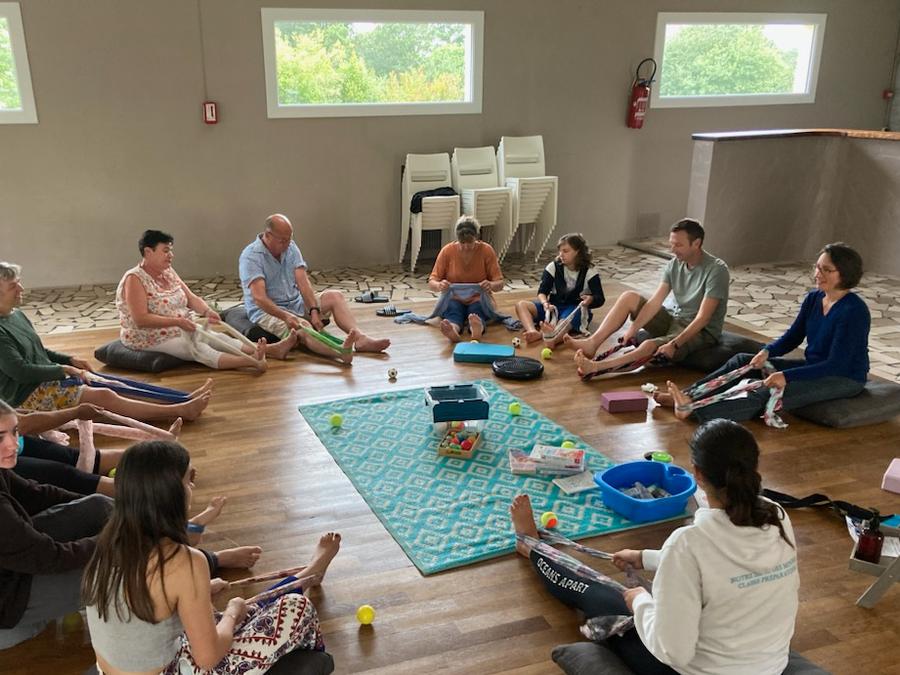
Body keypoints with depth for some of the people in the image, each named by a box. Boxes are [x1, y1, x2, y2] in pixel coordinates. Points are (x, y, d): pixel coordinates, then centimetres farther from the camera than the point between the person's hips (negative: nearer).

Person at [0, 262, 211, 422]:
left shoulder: (17, 315, 11)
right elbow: (20, 370, -23)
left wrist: (70, 360, 9)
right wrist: (65, 369, -15)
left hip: (48, 380, 9)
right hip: (27, 396, -9)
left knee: (111, 389, -5)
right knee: (104, 397, -22)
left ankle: (184, 400, -12)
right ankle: (181, 411, -27)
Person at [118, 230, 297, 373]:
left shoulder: (168, 272, 7)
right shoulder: (135, 279, -18)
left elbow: (191, 298, 7)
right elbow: (141, 320, -25)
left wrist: (206, 311, -14)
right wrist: (177, 321, -27)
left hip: (180, 331, 8)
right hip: (150, 339, -8)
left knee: (218, 338, -9)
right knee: (197, 349, -28)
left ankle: (274, 349, -21)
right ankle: (251, 361, -49)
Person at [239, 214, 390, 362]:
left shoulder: (290, 247, 3)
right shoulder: (251, 256, -16)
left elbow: (303, 282, -7)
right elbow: (259, 298, -27)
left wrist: (314, 311, -22)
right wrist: (286, 316, -41)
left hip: (297, 304, 7)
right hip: (268, 311, -7)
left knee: (335, 296, -10)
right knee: (303, 328, -35)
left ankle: (359, 337, -31)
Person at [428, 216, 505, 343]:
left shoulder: (487, 250, -6)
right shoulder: (447, 251, -5)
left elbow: (499, 283, -5)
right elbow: (431, 282, -5)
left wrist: (491, 285, -30)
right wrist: (439, 285, -30)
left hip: (478, 300, 0)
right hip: (453, 299, 1)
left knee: (477, 309, -35)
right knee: (453, 309, -34)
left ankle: (478, 328, -69)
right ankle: (453, 330, -67)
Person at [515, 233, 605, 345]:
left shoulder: (590, 271, -5)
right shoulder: (553, 267, 2)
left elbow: (600, 299, -11)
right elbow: (542, 292, -4)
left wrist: (591, 300, -37)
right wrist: (545, 303, -28)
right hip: (554, 306, 4)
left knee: (566, 318, -42)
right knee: (521, 305, -18)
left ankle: (543, 334, -72)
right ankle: (533, 332, -47)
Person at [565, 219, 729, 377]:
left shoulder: (716, 270, -21)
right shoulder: (674, 265, -1)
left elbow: (702, 318, -27)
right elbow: (655, 302, -6)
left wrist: (674, 344, -34)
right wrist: (634, 328, -19)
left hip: (701, 331, -7)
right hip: (674, 319, 7)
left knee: (650, 346, -34)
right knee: (629, 297, -11)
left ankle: (595, 368, -43)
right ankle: (593, 342, -22)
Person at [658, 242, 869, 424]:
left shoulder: (854, 311, -22)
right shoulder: (813, 298, 2)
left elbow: (836, 365, -26)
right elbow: (792, 337, 8)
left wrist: (787, 376, -33)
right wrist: (767, 351, -14)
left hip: (844, 379, -8)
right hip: (813, 367, 9)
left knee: (769, 394, -30)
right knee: (742, 361, -1)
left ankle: (694, 411, -43)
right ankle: (688, 396, -11)